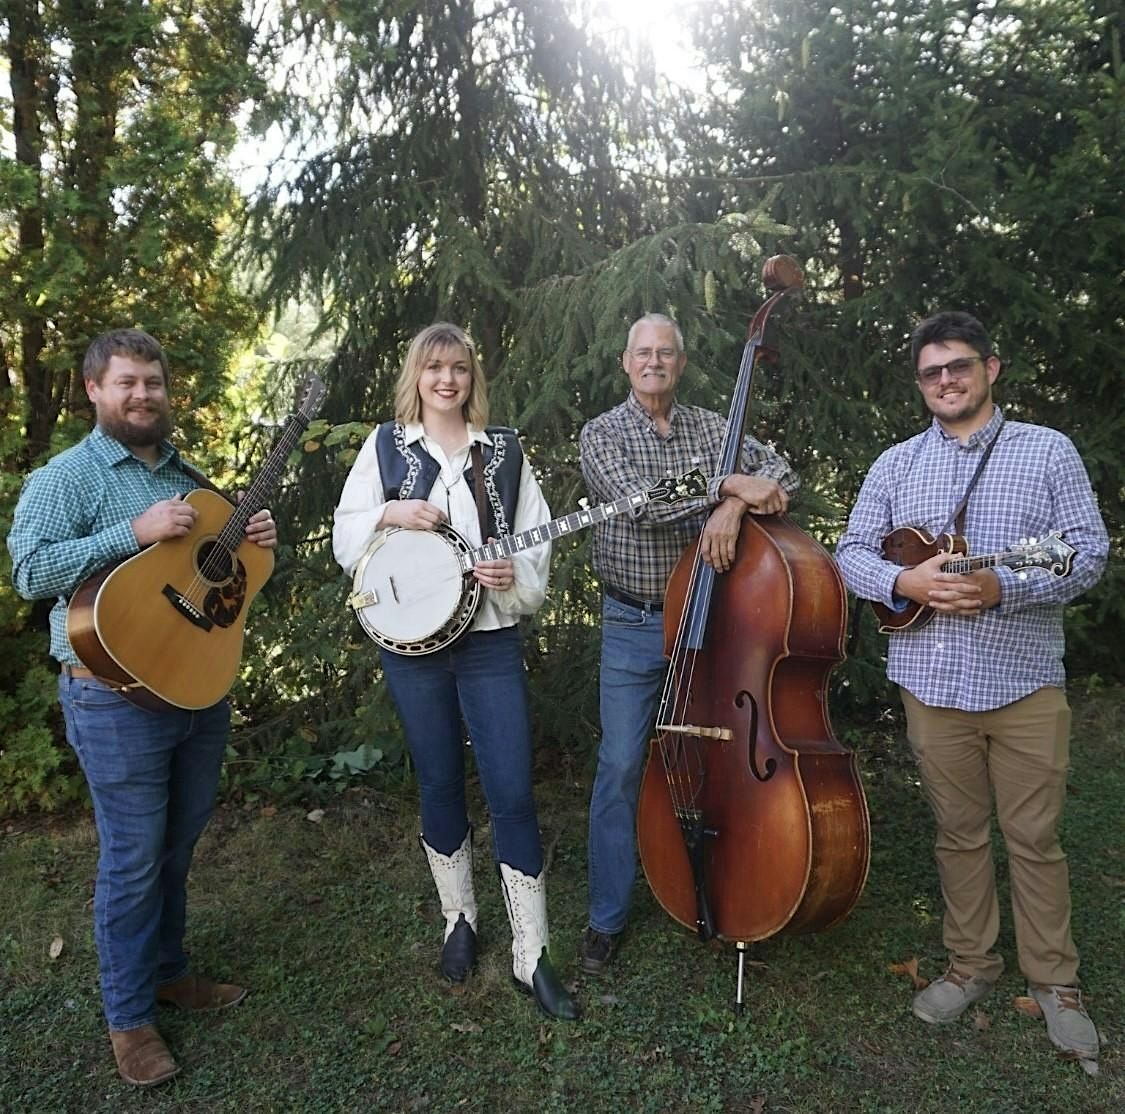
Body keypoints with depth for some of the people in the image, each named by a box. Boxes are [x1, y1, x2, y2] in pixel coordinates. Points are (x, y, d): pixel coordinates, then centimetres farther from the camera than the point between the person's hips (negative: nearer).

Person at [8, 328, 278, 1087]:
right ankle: (130, 1016, 22)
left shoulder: (187, 476, 13)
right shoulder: (67, 476, -7)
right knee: (134, 857, 4)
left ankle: (169, 970, 38)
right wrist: (134, 533, -25)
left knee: (179, 845, 18)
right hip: (117, 697, -6)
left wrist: (255, 540, -1)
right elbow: (31, 571, -19)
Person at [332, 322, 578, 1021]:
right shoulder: (385, 445, 6)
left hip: (491, 640, 0)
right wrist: (389, 515, -15)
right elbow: (345, 540, 4)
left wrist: (515, 577, -16)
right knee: (441, 785, 13)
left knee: (513, 793, -2)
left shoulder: (505, 450, 6)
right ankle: (460, 919, 34)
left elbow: (538, 543, 4)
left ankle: (532, 955, 11)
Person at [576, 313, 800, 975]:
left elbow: (782, 475, -1)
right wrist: (728, 485, -23)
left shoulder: (712, 427, 7)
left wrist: (733, 505, -21)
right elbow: (639, 500, -19)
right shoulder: (602, 434, -2)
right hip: (634, 627, -2)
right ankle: (608, 918, 17)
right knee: (622, 768, 1)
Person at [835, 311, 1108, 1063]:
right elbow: (852, 552, 5)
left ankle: (1055, 980, 27)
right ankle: (972, 964, 31)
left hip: (1025, 683, -2)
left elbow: (1091, 551, -5)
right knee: (959, 830, 14)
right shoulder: (897, 464, 7)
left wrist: (1001, 588, -21)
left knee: (1035, 837, 9)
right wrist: (904, 583, -15)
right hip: (932, 682, 2)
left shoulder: (1048, 450, 1)